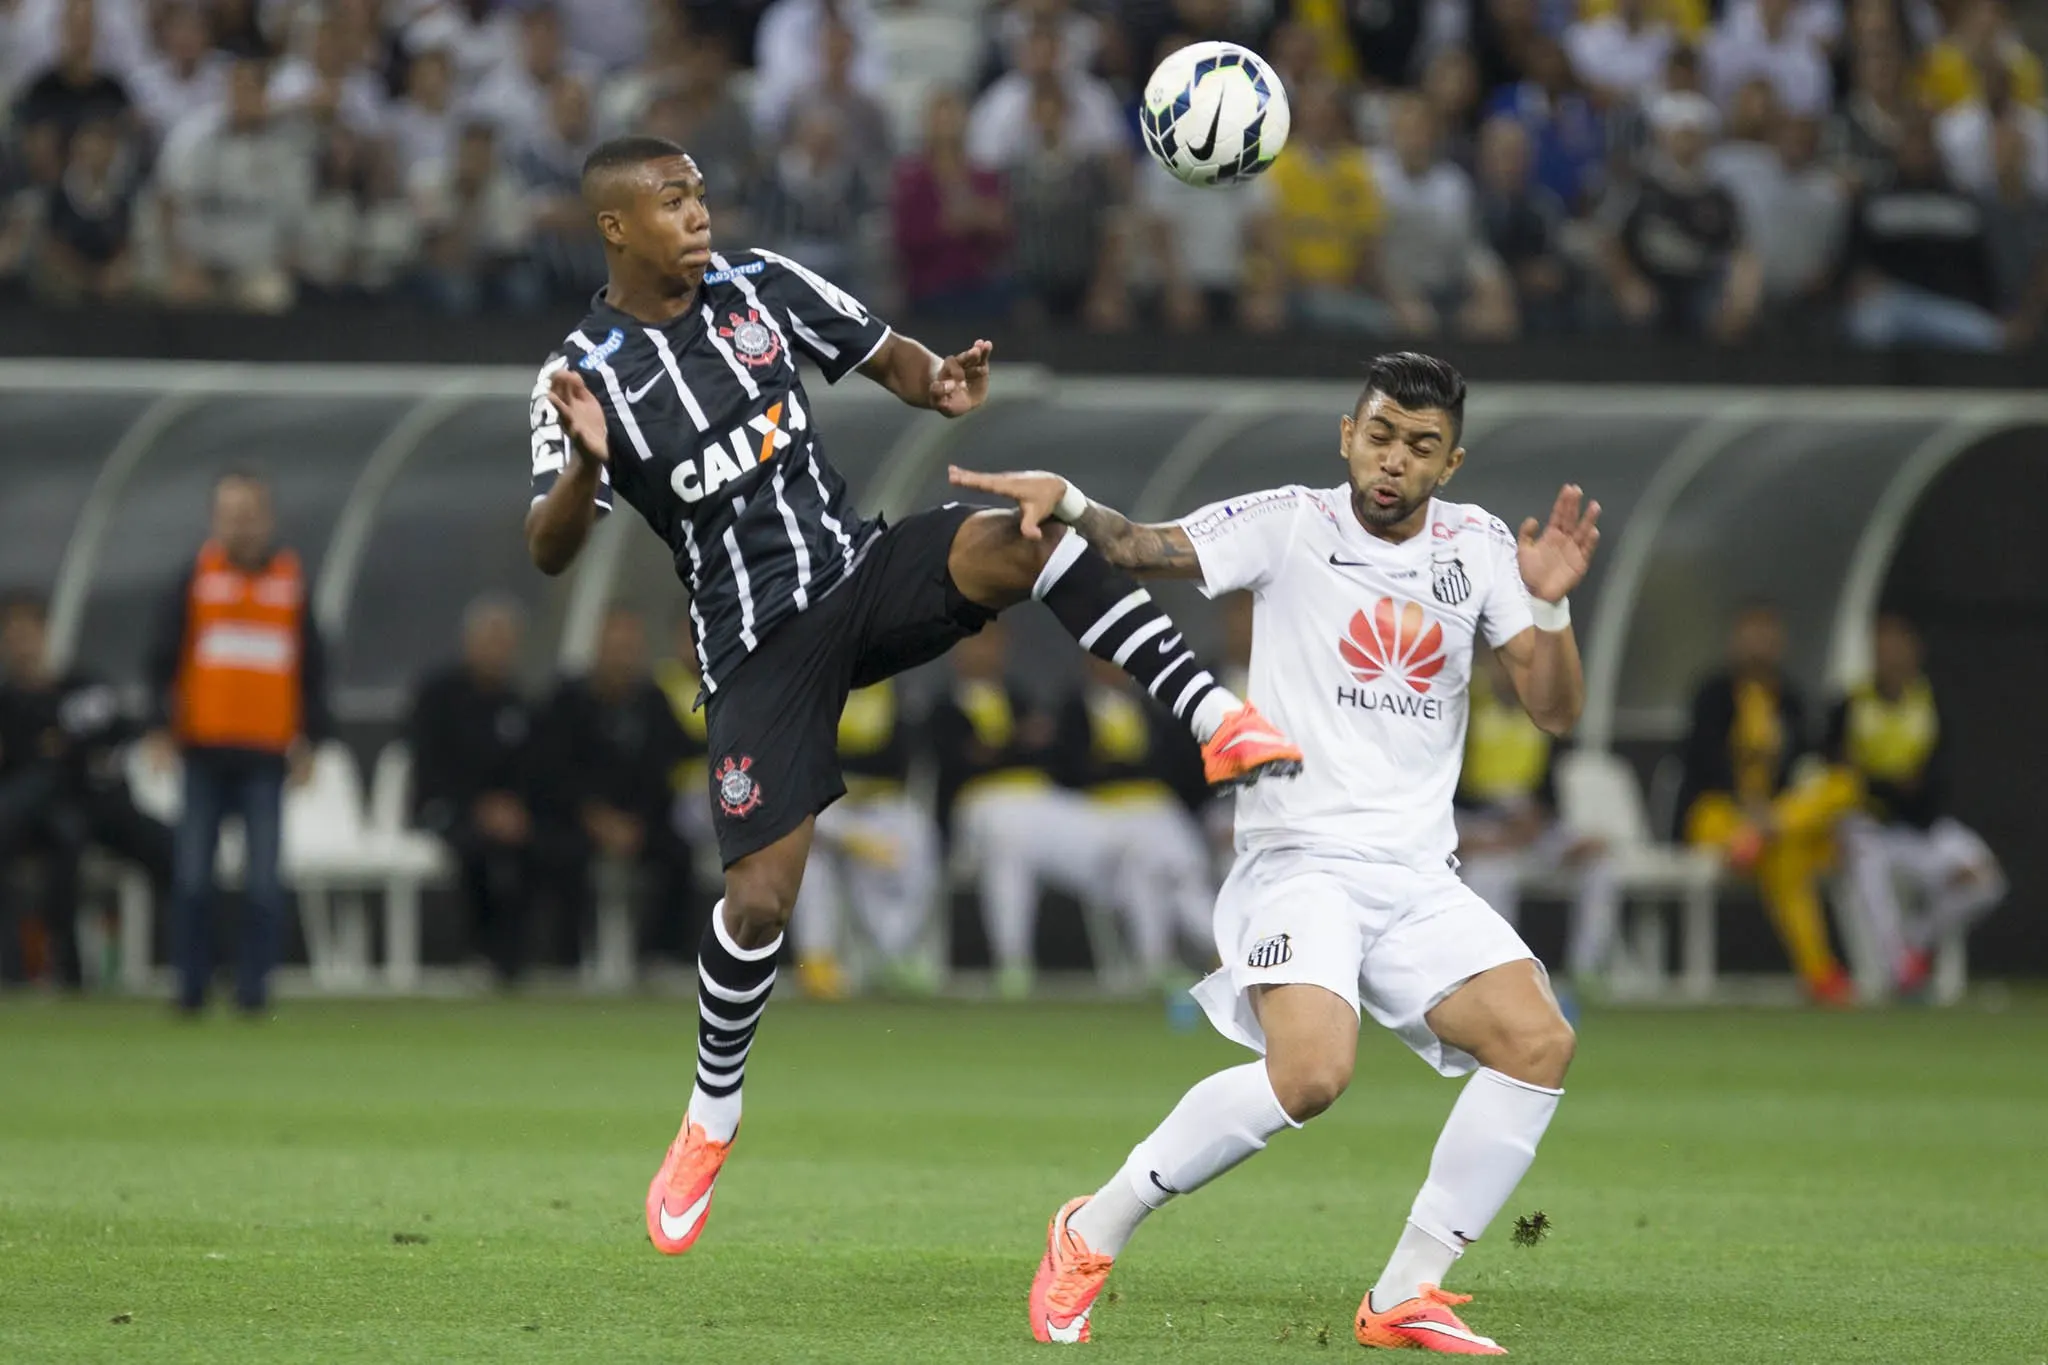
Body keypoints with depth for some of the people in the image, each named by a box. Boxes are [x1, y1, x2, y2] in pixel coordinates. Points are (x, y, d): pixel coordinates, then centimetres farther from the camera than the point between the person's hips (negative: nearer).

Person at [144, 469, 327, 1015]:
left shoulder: (292, 582, 7)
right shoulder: (196, 581, 4)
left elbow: (312, 667, 12)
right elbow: (165, 658, 4)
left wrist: (308, 737, 6)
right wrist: (163, 725, -6)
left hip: (267, 753, 0)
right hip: (204, 750, 0)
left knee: (263, 881, -3)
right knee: (192, 875, 1)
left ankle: (254, 984, 3)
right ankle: (191, 985, 7)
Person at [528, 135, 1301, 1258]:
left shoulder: (758, 285, 3)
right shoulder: (584, 375, -8)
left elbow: (886, 356, 13)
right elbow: (549, 552, -16)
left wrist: (941, 385, -11)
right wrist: (585, 464, -37)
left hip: (865, 572, 2)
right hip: (759, 645, -2)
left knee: (1015, 536, -30)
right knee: (759, 899, -7)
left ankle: (1217, 723, -36)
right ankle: (710, 1120, 19)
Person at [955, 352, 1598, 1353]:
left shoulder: (1475, 546, 9)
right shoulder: (1290, 526, -1)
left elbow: (1554, 710, 5)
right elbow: (1145, 550, -14)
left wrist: (1550, 604, -14)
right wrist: (1069, 501, -35)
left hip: (1419, 876, 5)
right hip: (1300, 858, -5)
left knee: (1538, 1043, -12)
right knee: (1310, 1073, -27)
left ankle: (1406, 1295, -1)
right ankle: (1094, 1232, -9)